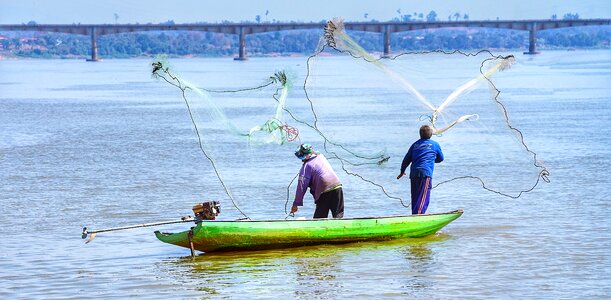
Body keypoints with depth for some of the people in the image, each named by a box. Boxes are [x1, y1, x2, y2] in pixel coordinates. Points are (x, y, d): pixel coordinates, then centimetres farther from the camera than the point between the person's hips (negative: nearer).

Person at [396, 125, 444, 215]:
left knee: (415, 197, 11)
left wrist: (402, 171, 32)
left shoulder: (415, 145, 17)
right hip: (425, 173, -5)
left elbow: (406, 160, 19)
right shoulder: (435, 144, 10)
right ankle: (417, 215, -26)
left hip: (413, 173, 5)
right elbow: (441, 158, 24)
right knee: (423, 197, -11)